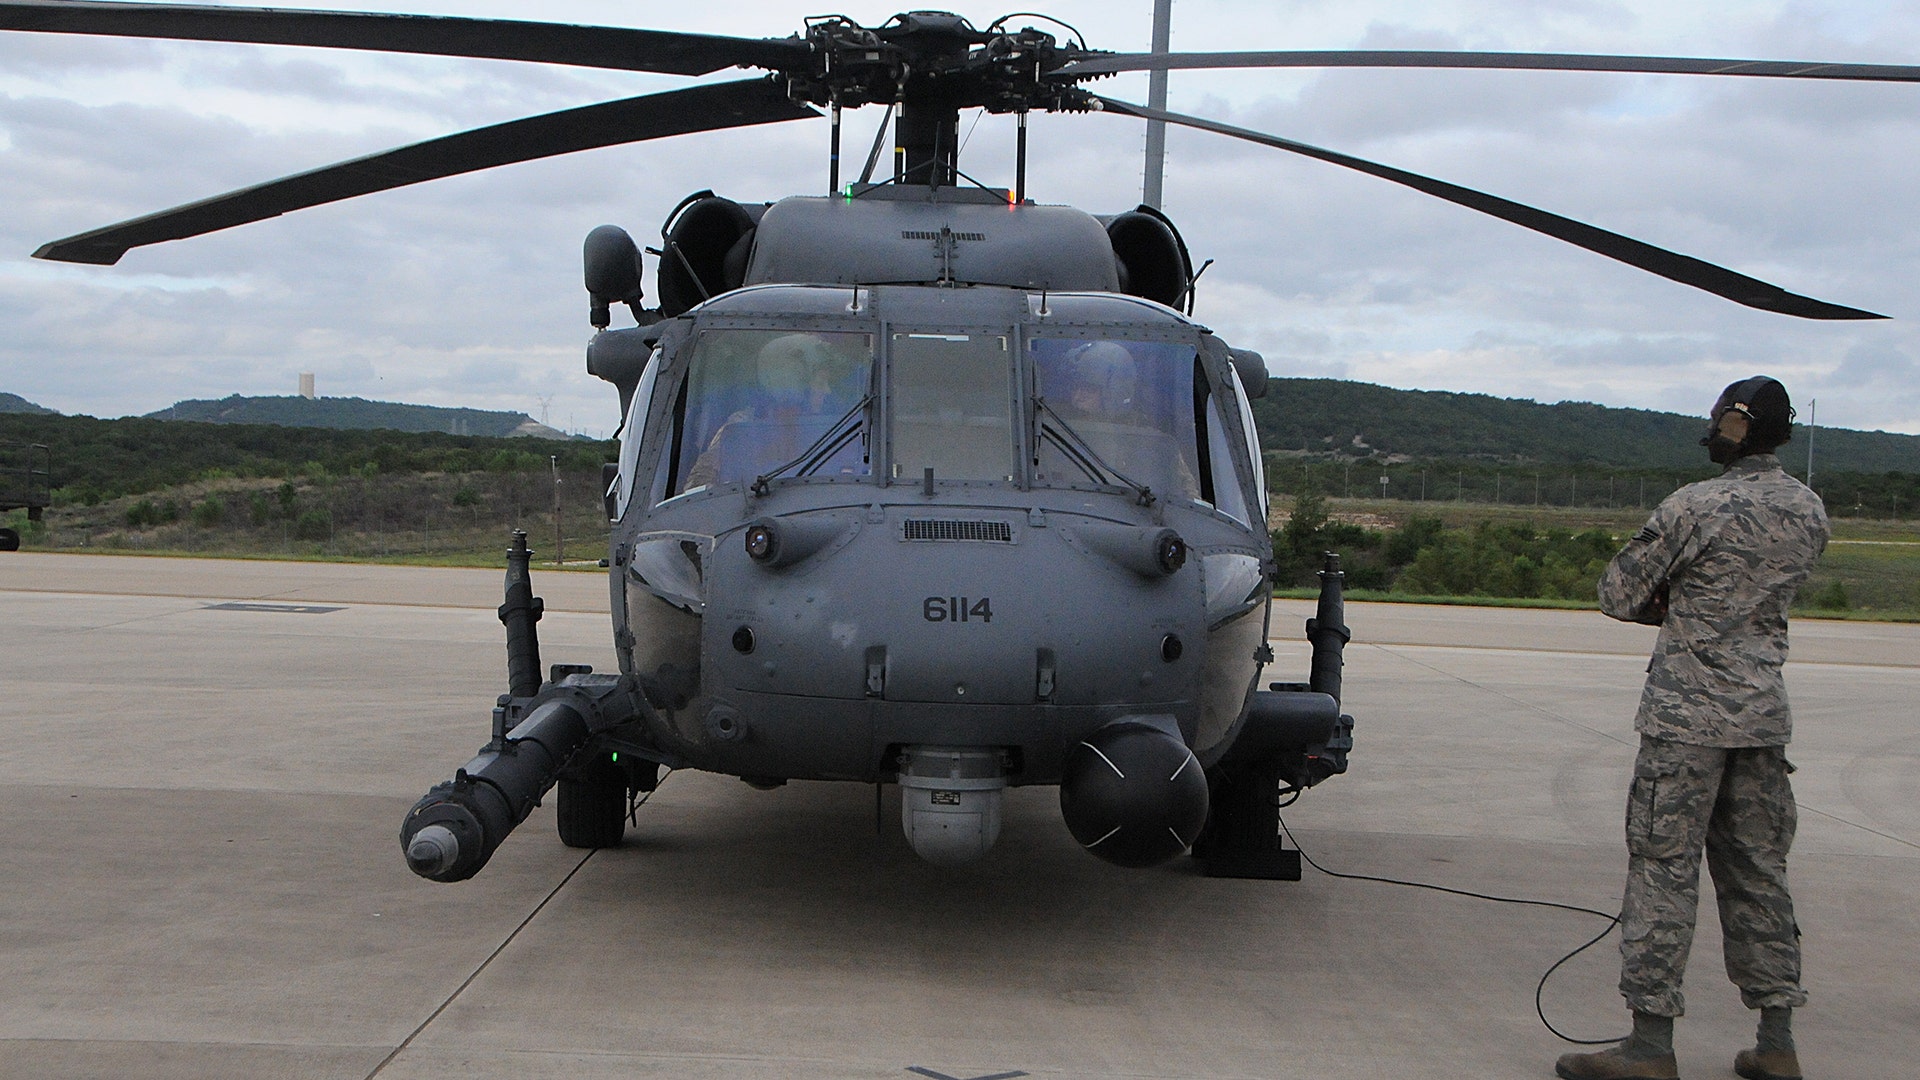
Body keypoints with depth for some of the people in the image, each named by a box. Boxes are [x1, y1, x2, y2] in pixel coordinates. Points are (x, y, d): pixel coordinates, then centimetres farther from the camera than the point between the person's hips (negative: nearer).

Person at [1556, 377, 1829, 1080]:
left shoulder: (1696, 507, -14)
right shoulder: (1810, 514, 6)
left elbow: (1618, 595, -8)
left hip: (1686, 718, -6)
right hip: (1765, 716, 6)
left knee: (1664, 870, -2)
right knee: (1758, 872, 12)